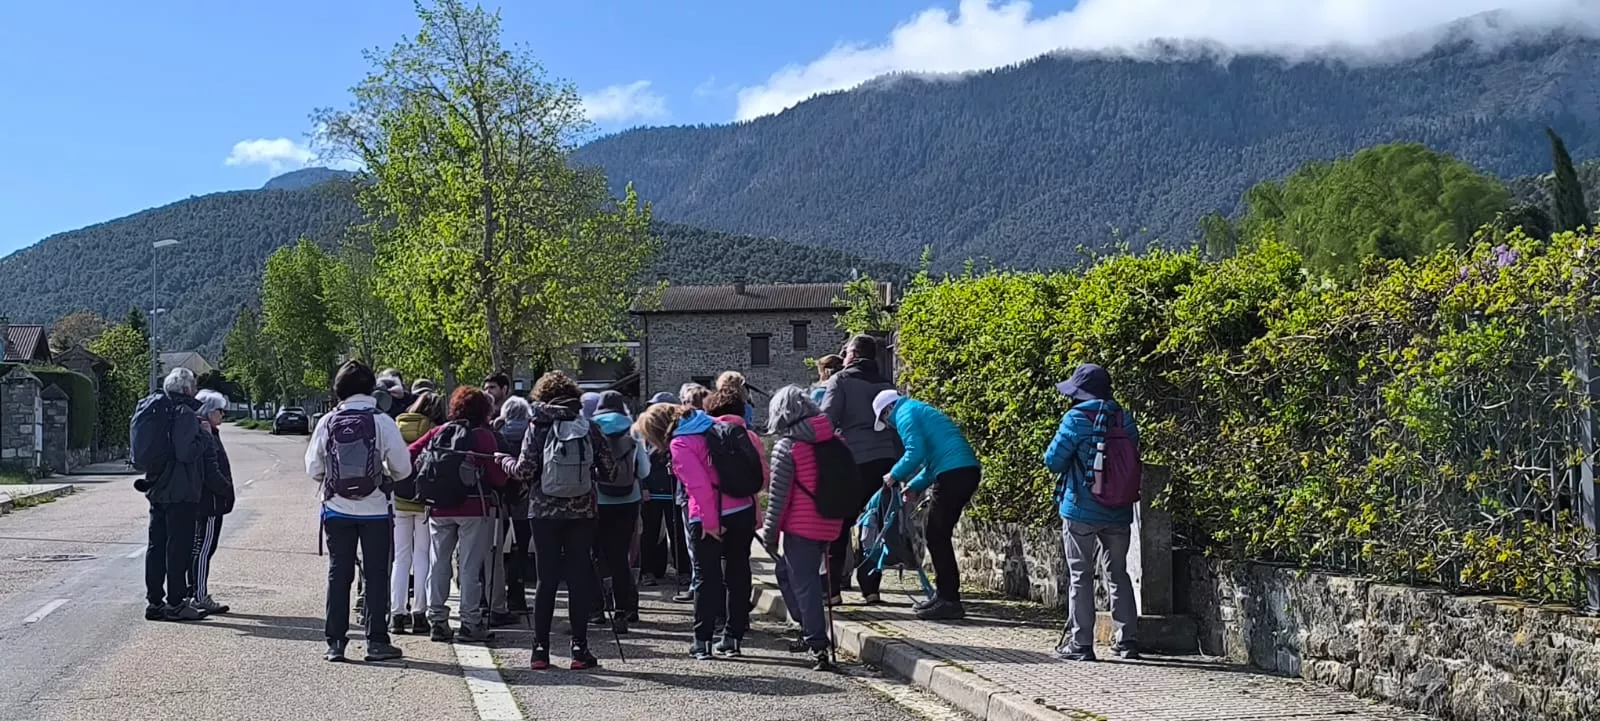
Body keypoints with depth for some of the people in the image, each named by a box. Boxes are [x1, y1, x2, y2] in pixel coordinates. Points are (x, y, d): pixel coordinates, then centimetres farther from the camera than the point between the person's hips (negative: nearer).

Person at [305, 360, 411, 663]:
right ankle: (376, 640, 6)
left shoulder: (327, 423, -2)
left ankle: (335, 641, 9)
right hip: (375, 509, -2)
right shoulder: (382, 421, -9)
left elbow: (312, 468, 2)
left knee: (338, 573, 9)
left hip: (337, 509, 2)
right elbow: (403, 468, -5)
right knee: (377, 573, 5)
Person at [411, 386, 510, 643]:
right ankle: (470, 624, 1)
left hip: (440, 508, 4)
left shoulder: (439, 432, 6)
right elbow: (498, 477, -10)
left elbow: (410, 455, 0)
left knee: (438, 563, 11)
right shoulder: (484, 436, -6)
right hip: (474, 507, -4)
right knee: (470, 565, 0)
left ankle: (437, 622, 14)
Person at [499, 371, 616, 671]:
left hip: (545, 513, -1)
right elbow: (607, 471, -1)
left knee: (547, 579, 6)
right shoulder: (589, 427, 0)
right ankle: (580, 648, 6)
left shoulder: (538, 426, -5)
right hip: (582, 512, 1)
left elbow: (525, 471, -8)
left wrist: (506, 461, 12)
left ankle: (541, 649, 8)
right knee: (579, 579, 6)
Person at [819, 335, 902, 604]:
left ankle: (832, 589, 1)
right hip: (886, 461, 5)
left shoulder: (840, 381, 2)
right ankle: (870, 587, 8)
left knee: (838, 525, 3)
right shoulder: (886, 385, 19)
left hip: (854, 461, -5)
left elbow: (827, 420, -9)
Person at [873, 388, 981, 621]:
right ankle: (944, 593, 22)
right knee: (938, 535, 16)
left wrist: (895, 476, -1)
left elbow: (915, 452, -16)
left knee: (936, 536, -5)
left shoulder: (905, 414, -2)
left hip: (953, 474, -10)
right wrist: (916, 486, 25)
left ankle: (950, 601, -4)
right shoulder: (920, 410, 28)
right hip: (967, 471, 10)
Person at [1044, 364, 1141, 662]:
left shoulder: (1076, 420, -12)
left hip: (1081, 510, -5)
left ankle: (1081, 643, 3)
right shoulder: (1125, 419, 3)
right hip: (1118, 512, 5)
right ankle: (1127, 639, 16)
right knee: (1118, 574, 14)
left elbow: (1053, 461, -9)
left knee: (1081, 576, 3)